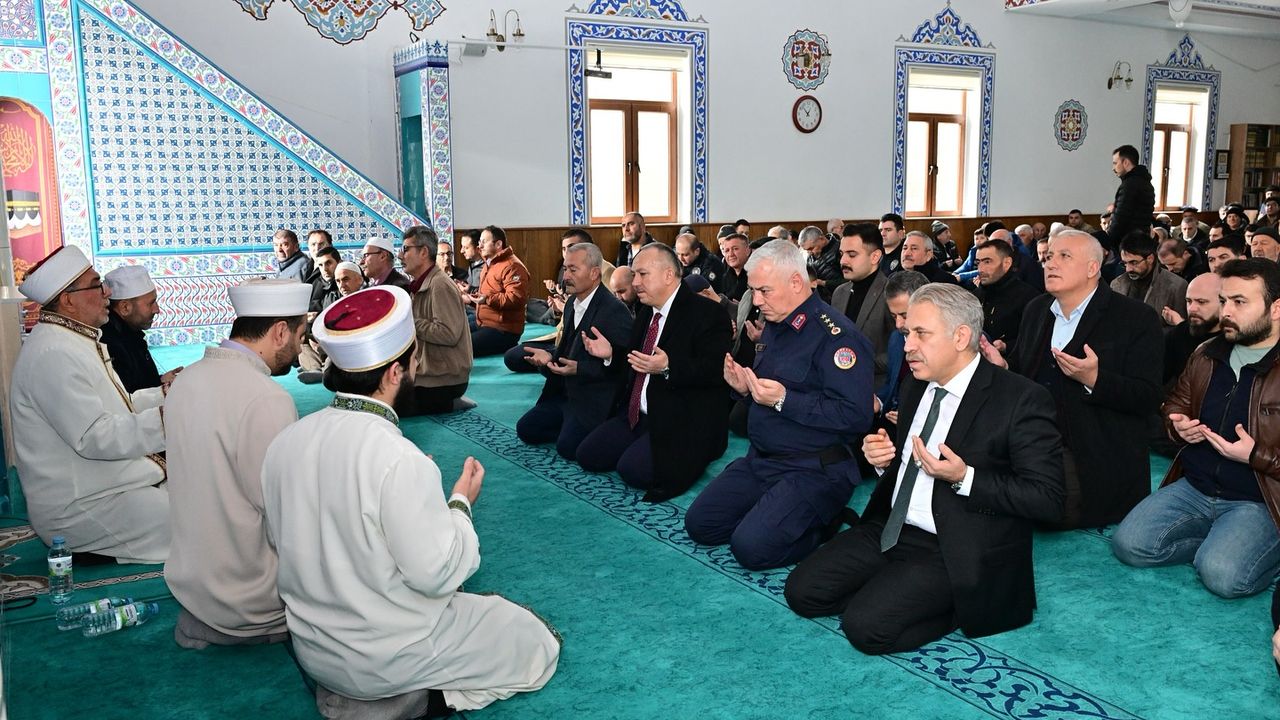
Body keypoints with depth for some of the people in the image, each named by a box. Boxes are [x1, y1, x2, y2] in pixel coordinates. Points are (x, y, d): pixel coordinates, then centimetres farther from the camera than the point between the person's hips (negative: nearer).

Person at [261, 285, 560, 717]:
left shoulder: (284, 442, -7)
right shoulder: (399, 459, -29)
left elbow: (282, 541, 6)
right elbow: (437, 573, -24)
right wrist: (461, 503, -7)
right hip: (387, 657, -7)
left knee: (450, 599, 32)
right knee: (537, 642, 10)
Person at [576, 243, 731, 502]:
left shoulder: (707, 313, -12)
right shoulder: (646, 312, 14)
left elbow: (716, 369, -20)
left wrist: (668, 367, -32)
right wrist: (610, 354, 2)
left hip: (683, 422, -8)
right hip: (637, 415, 8)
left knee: (633, 469, -24)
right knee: (588, 455, -1)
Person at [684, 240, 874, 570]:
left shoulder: (835, 334, -17)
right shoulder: (775, 326, 12)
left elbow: (856, 416, -25)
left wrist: (784, 400, -25)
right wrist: (745, 387, 1)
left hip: (814, 469, -9)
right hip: (761, 458, 9)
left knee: (752, 547, -22)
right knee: (699, 524, 0)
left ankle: (824, 523, 3)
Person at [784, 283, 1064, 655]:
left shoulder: (1021, 399, -13)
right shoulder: (916, 387, 10)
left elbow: (1048, 499, -16)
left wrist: (964, 478, -25)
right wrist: (883, 459, 0)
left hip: (953, 553, -7)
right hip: (890, 530, 7)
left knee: (866, 626, -23)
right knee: (801, 591, -5)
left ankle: (957, 608, 0)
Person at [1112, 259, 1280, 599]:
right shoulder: (1207, 355, 10)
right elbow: (1175, 404, 25)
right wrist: (1178, 426, 2)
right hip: (1193, 487, 6)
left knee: (1222, 574, -29)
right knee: (1128, 544, -14)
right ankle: (1219, 544, 5)